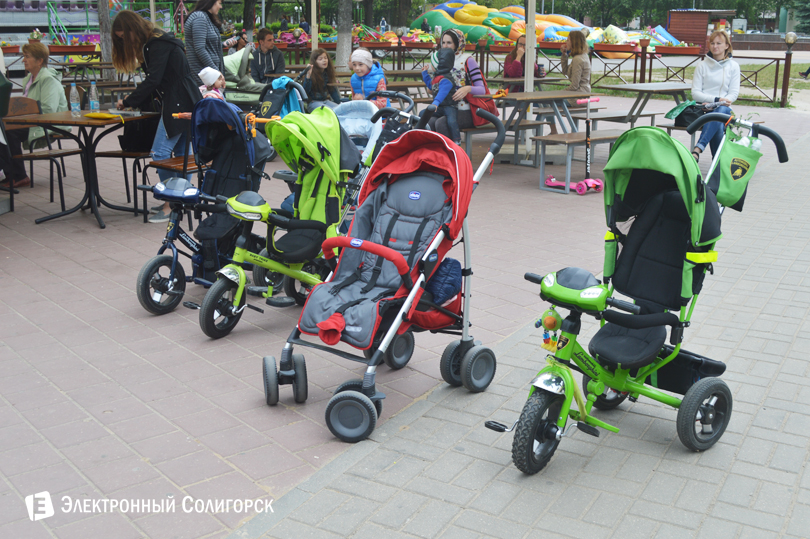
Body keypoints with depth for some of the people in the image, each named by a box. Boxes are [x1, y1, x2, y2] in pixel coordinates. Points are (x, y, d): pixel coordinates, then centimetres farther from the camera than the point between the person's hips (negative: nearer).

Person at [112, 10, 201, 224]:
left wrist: (128, 102, -12)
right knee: (181, 153, 11)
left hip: (179, 104, -10)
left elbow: (153, 80, -19)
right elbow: (155, 80, 19)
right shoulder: (153, 43, 18)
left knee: (160, 153, -10)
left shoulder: (158, 44, -13)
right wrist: (135, 101, 9)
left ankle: (172, 205, -8)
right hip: (186, 102, 10)